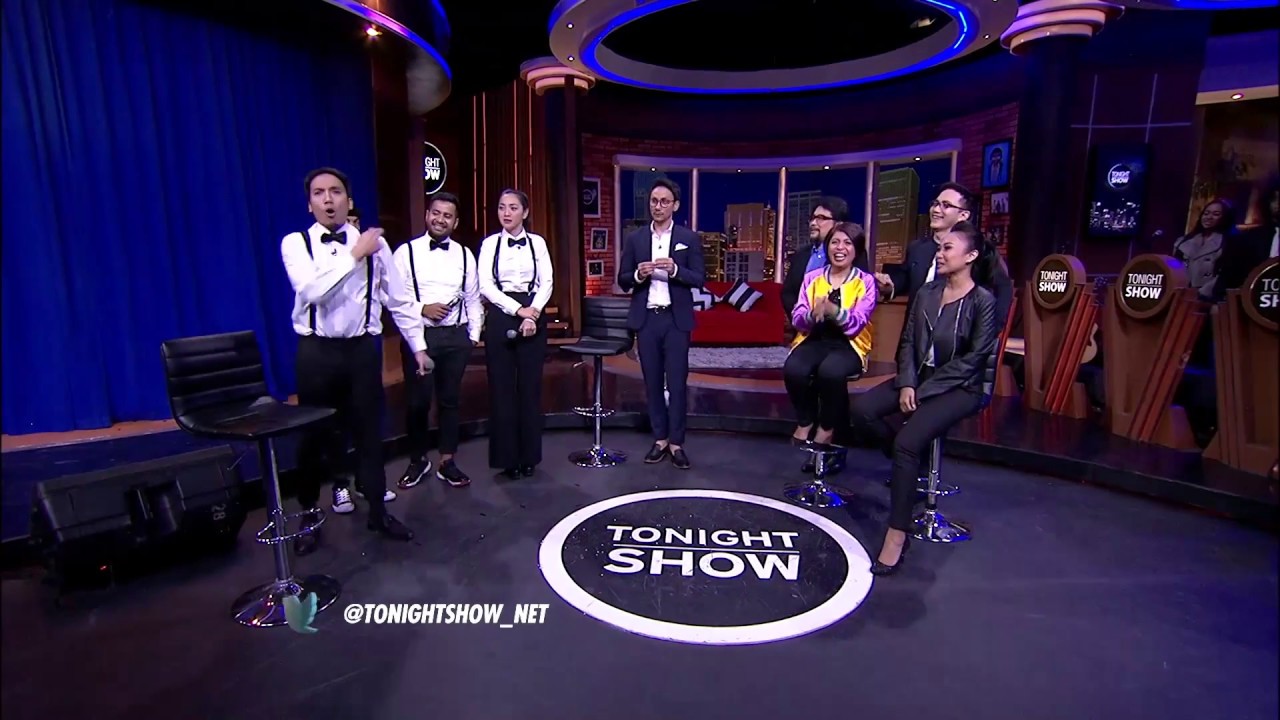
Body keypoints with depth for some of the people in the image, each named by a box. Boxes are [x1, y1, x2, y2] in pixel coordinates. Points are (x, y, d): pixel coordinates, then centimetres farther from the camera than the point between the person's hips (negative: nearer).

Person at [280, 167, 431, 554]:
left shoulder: (374, 242, 1)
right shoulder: (296, 243, -2)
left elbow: (398, 298, 4)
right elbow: (312, 291, -21)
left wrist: (417, 345, 4)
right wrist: (354, 254, -19)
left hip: (363, 348, 1)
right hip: (316, 351, -1)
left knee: (368, 431, 10)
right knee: (314, 435, 11)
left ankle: (378, 511, 25)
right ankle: (309, 515, 30)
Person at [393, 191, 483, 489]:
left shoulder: (464, 255, 9)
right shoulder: (406, 252, 0)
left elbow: (473, 299, 11)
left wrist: (474, 335, 7)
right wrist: (422, 309, -16)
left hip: (456, 336, 3)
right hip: (418, 335, -2)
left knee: (450, 400, 10)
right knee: (417, 402, 4)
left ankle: (447, 462, 21)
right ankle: (418, 460, 24)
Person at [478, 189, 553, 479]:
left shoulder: (537, 242, 7)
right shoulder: (490, 244, 5)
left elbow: (547, 283, 0)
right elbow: (486, 286, -5)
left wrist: (534, 312, -16)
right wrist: (518, 310, -14)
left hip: (533, 316, 1)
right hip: (500, 317, 0)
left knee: (530, 387, 5)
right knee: (502, 388, 2)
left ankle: (529, 457, 17)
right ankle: (507, 457, 14)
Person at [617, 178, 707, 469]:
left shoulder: (689, 238, 3)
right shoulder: (635, 238, 6)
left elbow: (700, 278, -2)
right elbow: (622, 281, 6)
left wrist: (675, 269, -19)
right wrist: (638, 274, -15)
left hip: (676, 319, -2)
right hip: (646, 319, 2)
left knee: (677, 382, 0)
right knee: (652, 381, 8)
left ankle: (676, 442, 10)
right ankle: (660, 439, 19)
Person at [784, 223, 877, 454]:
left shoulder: (866, 281, 3)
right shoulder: (812, 278, 10)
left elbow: (856, 324, -10)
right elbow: (797, 320, 0)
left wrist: (832, 309, -30)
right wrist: (814, 314, -23)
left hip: (848, 345, -2)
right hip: (814, 340, 2)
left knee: (830, 371, -36)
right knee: (793, 370, -31)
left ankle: (827, 428, -8)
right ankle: (805, 422, -3)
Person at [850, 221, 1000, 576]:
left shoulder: (983, 301, -8)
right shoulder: (927, 292, 8)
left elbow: (972, 360, -13)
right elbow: (908, 342, 6)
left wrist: (923, 390, -16)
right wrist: (907, 383, -10)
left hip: (961, 387, -6)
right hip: (919, 378, 6)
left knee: (907, 441, -28)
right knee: (862, 409, -18)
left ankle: (897, 536, -21)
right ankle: (909, 465, 5)